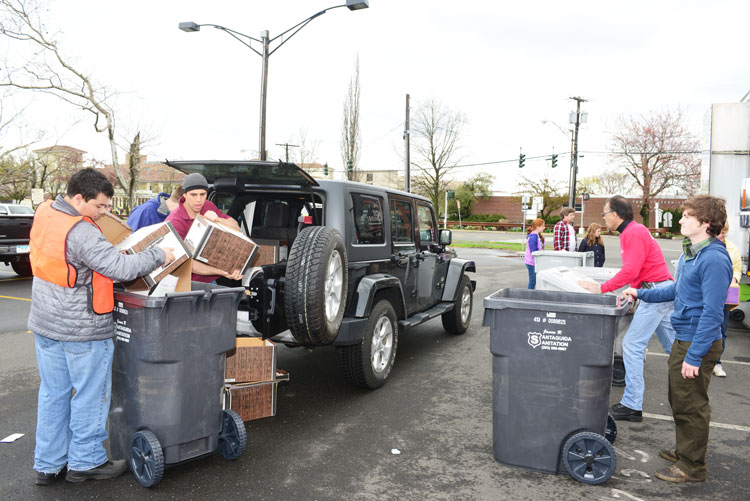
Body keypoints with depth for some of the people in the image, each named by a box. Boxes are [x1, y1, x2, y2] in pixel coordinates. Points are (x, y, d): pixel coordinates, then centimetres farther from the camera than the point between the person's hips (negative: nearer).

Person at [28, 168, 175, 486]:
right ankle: (85, 462, 21)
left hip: (45, 326, 9)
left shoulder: (44, 213, 2)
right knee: (90, 396, 8)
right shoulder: (81, 233, -25)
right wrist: (159, 256, -14)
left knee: (52, 394, 17)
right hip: (82, 330, -9)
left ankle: (47, 465, 27)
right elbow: (122, 268, -28)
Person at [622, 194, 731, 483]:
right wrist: (641, 295, 17)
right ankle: (684, 451, 39)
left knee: (691, 405, 3)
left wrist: (694, 356, -24)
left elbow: (712, 313, -24)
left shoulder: (714, 259, -22)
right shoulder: (690, 253, 9)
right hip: (683, 339, 10)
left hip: (699, 343, -10)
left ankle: (692, 467, 18)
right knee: (679, 400, 21)